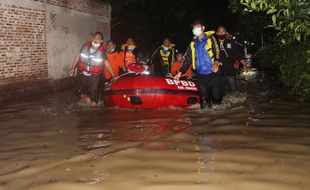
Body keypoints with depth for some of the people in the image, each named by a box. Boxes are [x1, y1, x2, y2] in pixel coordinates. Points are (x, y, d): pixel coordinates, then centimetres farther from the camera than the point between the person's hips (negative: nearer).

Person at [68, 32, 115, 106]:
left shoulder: (102, 51, -11)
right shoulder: (86, 45, -5)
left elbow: (107, 63, -7)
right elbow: (78, 56, 5)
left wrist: (113, 75, -8)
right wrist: (73, 68, 5)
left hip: (94, 76, -3)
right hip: (82, 73, 3)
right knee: (82, 91, 11)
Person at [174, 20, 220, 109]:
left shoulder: (210, 38, 6)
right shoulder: (193, 43, 17)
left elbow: (217, 51, -5)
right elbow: (188, 59, 16)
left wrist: (216, 62, -25)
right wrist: (180, 72, 9)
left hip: (212, 72, -3)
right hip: (200, 73, 3)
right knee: (203, 95, -3)